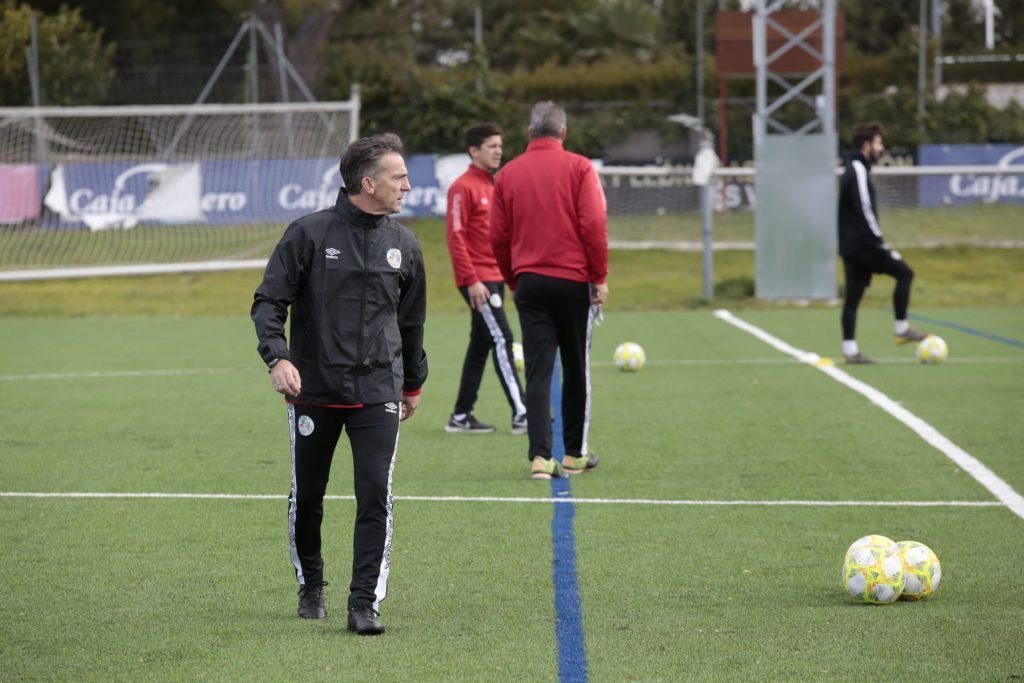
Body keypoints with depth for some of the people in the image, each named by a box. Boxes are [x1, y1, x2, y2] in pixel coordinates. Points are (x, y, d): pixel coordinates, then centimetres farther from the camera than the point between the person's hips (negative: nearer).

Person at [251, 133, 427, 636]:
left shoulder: (403, 245, 7)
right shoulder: (309, 234, -6)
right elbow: (268, 301, -5)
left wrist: (413, 384, 26)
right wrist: (277, 357, -20)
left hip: (378, 393, 2)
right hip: (314, 391, -2)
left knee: (376, 495, -11)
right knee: (306, 498, 9)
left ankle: (365, 603, -6)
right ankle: (310, 586, 32)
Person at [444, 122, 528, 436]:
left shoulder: (495, 186, 16)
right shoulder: (463, 187, -10)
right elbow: (456, 238, -15)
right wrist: (471, 280, -19)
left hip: (496, 277, 9)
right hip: (478, 280, -9)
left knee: (480, 345, 10)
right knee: (502, 340, -13)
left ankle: (461, 416, 15)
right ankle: (520, 415, -15)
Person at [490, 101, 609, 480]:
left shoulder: (508, 174, 5)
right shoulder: (579, 168, -4)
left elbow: (498, 236, 6)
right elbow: (594, 225, -11)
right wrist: (600, 277, -3)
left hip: (529, 282, 2)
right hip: (574, 279, -2)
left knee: (537, 371, 0)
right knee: (576, 369, 11)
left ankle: (540, 455, -11)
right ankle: (575, 453, 18)